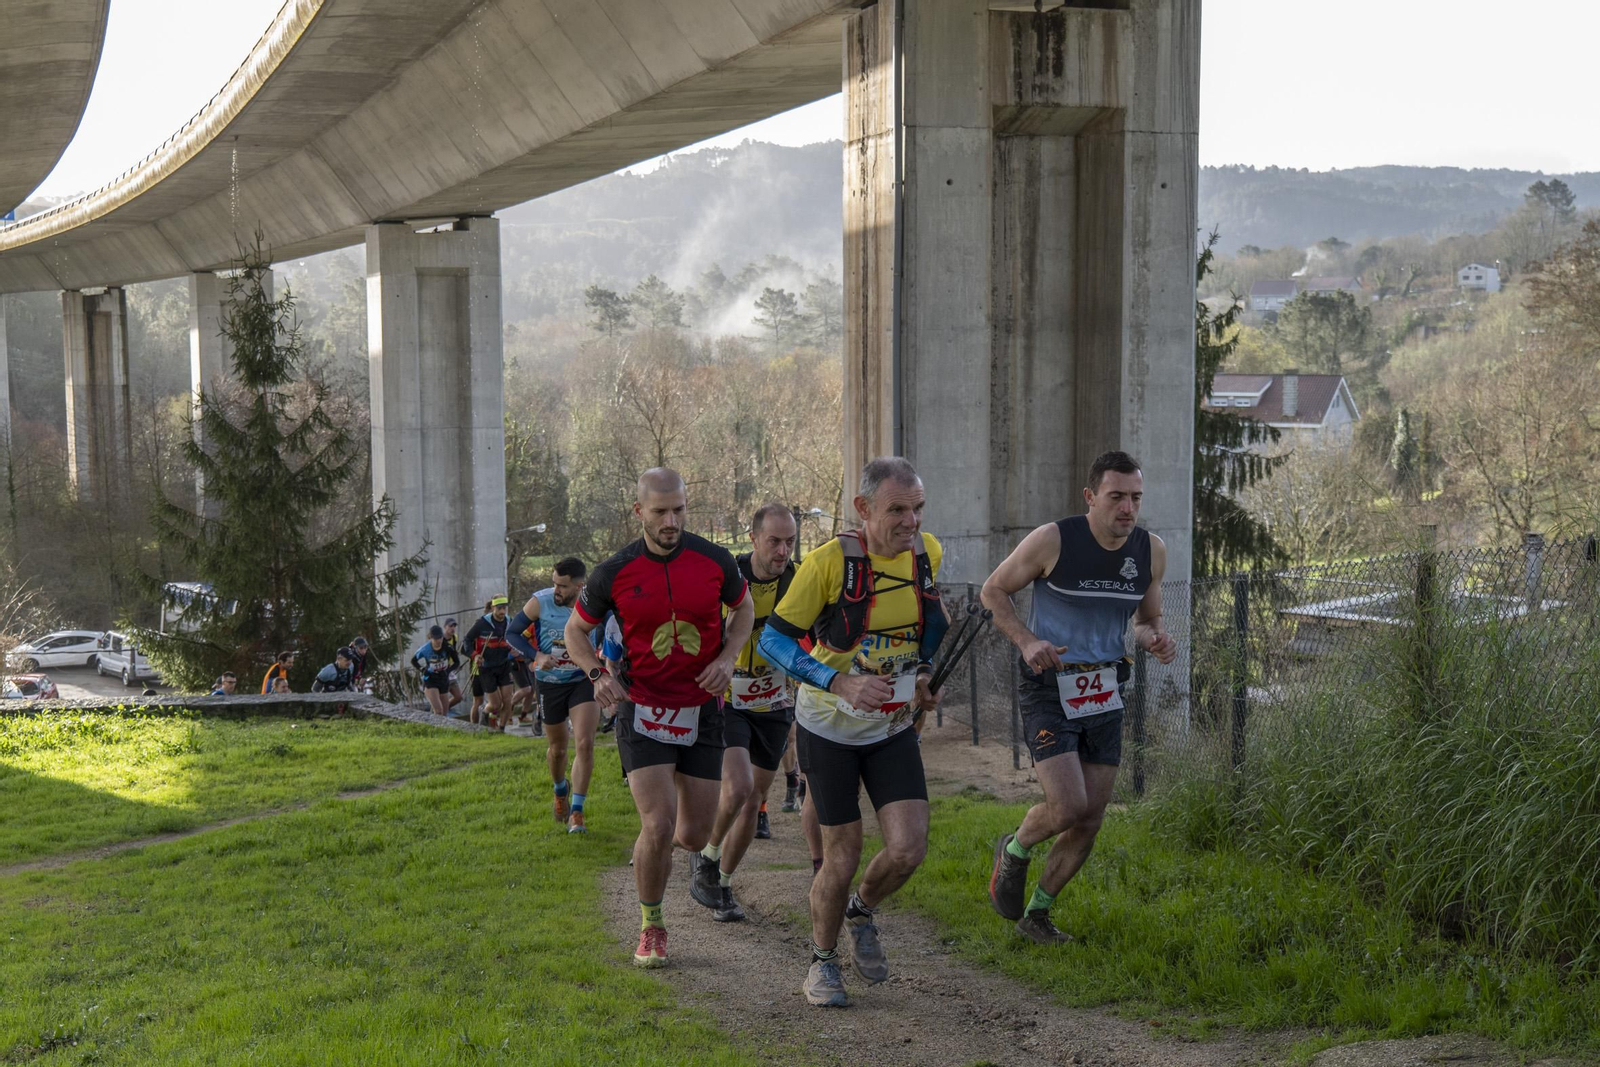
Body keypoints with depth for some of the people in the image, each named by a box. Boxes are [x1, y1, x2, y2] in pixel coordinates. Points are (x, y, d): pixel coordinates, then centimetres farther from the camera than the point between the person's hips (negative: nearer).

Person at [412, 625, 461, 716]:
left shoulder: (447, 648, -13)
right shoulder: (425, 649, -15)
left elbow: (457, 662, 1)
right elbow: (414, 660, 3)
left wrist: (448, 670, -14)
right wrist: (423, 670, -8)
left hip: (444, 680, 4)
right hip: (430, 682, -4)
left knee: (444, 712, 10)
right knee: (439, 712, -21)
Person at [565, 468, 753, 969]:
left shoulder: (715, 560, -5)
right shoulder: (614, 573, -9)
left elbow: (744, 609, 13)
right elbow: (576, 629, 6)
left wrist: (727, 658, -6)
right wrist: (597, 673, -13)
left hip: (702, 711, 2)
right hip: (643, 711, -2)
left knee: (694, 836, 5)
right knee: (658, 826, -16)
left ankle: (653, 848, 44)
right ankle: (651, 927, 8)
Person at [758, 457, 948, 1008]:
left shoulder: (927, 551, -6)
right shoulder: (830, 561, -22)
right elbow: (775, 638, -18)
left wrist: (927, 674, 4)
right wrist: (841, 683, -31)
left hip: (893, 728, 4)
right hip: (828, 728, -4)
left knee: (908, 849, -10)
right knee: (842, 860, -1)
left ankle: (862, 911, 23)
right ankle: (822, 963, 24)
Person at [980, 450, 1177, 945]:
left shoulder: (1151, 551, 1)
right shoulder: (1053, 540, -14)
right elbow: (993, 591, -1)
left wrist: (1156, 640, -7)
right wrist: (1026, 641, -17)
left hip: (1105, 696, 5)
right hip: (1049, 690, -5)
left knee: (1089, 823, 6)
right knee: (1067, 808, -18)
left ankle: (1036, 914, 25)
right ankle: (1014, 851, 16)